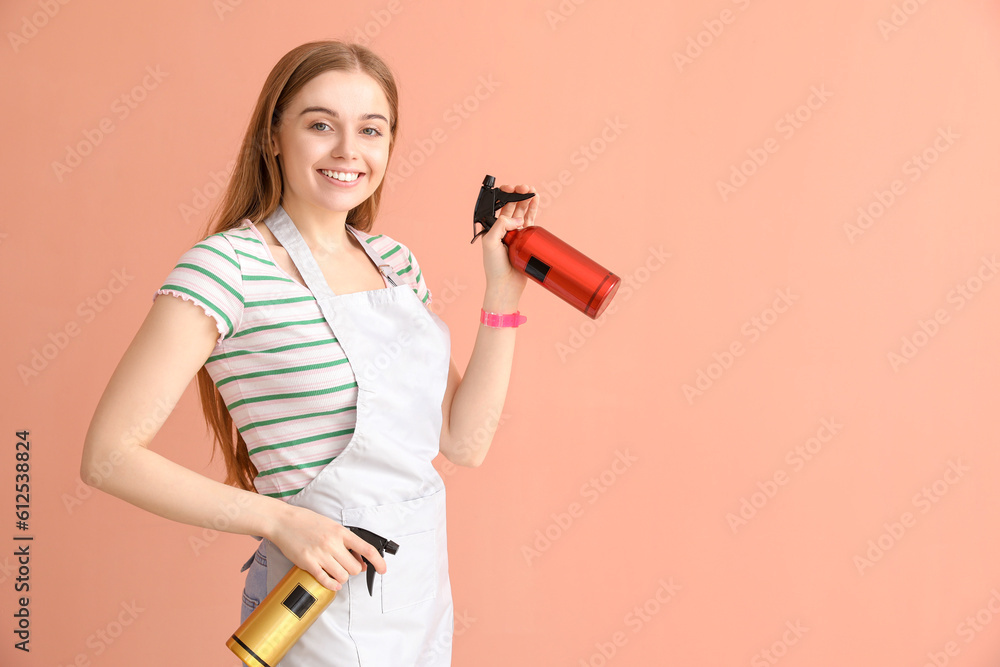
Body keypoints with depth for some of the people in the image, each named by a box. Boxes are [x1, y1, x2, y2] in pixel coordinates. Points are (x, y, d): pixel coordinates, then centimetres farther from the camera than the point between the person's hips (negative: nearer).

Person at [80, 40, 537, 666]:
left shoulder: (394, 259, 4)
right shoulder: (230, 266, -16)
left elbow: (465, 442, 2)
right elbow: (110, 455, -18)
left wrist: (503, 293, -5)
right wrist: (280, 520, -23)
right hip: (322, 605, -6)